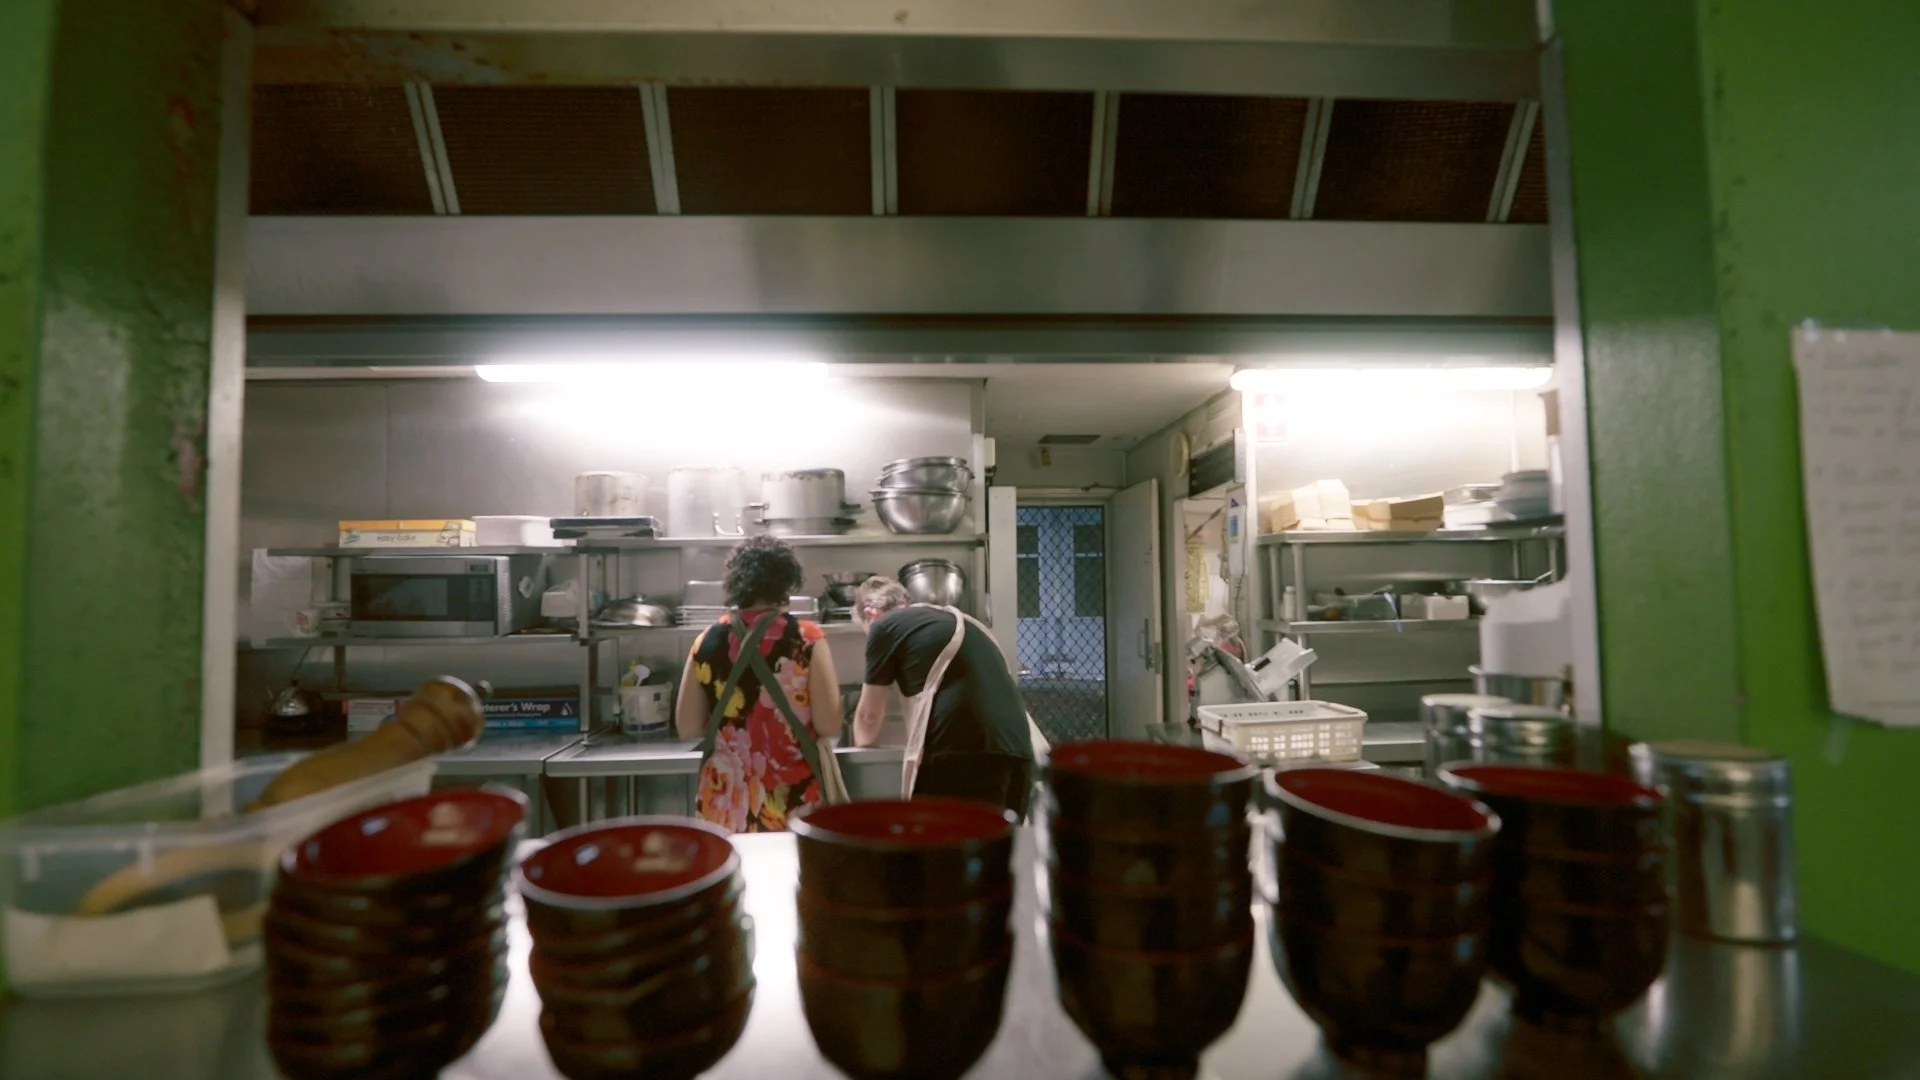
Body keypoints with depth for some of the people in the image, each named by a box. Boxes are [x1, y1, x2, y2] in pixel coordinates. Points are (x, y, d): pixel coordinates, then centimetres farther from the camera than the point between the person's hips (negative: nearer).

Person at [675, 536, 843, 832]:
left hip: (726, 801, 3)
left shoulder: (707, 642, -2)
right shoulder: (807, 638, -10)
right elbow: (829, 725, -12)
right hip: (794, 800, -2)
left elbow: (687, 728, 2)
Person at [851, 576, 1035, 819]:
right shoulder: (957, 620, 29)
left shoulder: (885, 626, 10)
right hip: (1017, 751, 7)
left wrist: (860, 749, 40)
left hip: (959, 753, -7)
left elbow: (870, 715, 19)